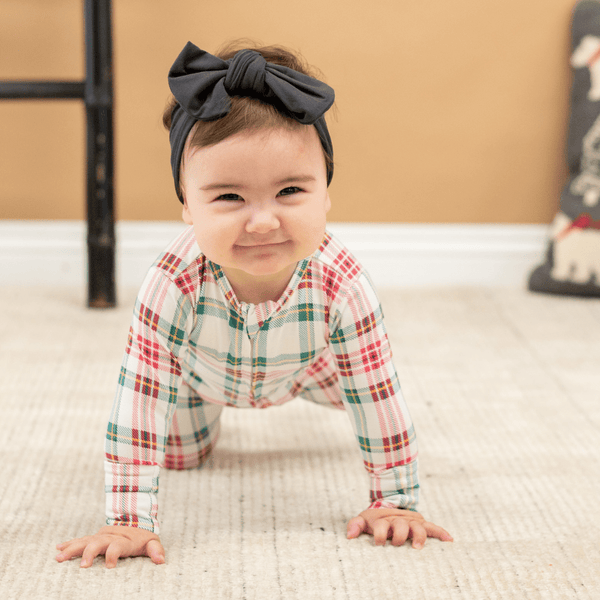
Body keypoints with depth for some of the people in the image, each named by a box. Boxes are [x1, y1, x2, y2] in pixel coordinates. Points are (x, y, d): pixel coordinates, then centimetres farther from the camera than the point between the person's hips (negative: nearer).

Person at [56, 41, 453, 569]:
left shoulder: (344, 286, -43)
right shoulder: (173, 285, -47)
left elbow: (377, 396, -30)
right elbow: (139, 399, -39)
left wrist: (397, 503, -23)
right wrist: (129, 521, -39)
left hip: (302, 365, 1)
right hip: (201, 368, -1)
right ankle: (207, 408, 42)